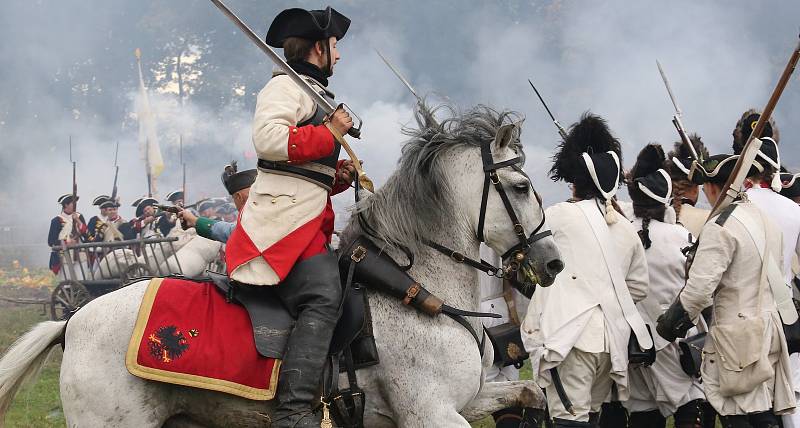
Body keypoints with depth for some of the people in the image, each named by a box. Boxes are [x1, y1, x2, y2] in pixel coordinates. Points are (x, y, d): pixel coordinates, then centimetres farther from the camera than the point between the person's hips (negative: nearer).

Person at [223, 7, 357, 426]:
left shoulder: (314, 94, 29)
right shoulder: (286, 86, -3)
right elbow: (269, 138, -23)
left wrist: (338, 175, 14)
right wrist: (330, 132, -11)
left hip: (308, 220, 11)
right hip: (284, 218, -11)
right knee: (323, 297, -26)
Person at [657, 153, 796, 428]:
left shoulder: (720, 227, -16)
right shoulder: (765, 219, 11)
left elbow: (699, 289, -20)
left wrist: (668, 324, -8)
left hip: (737, 336, -8)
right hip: (770, 328, 8)